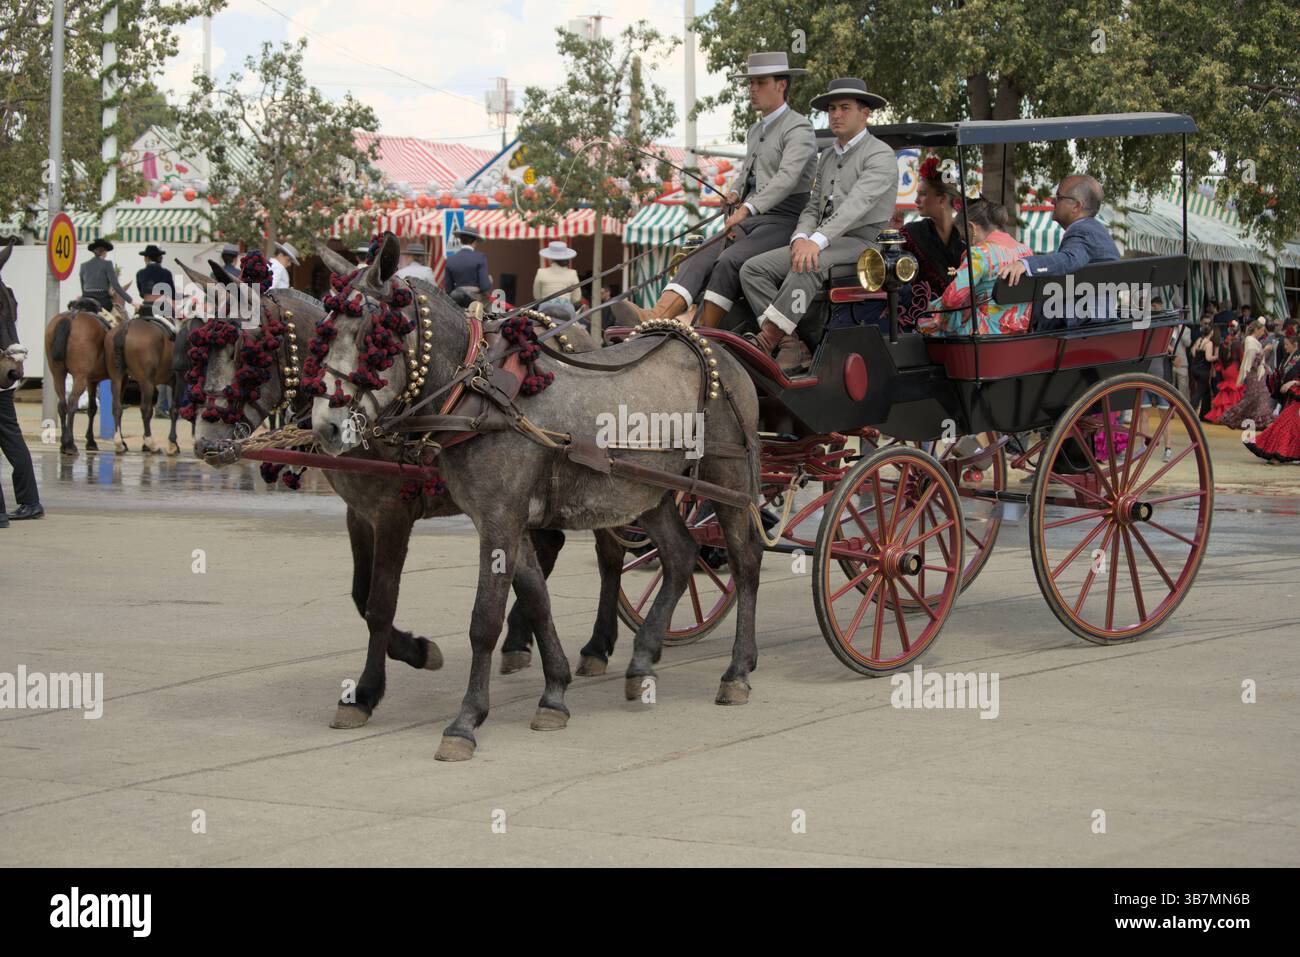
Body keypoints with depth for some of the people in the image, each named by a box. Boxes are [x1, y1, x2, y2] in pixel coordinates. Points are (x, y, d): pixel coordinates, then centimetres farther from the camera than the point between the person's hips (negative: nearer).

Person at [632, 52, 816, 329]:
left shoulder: (798, 128, -6)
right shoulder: (755, 131, 23)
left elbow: (787, 176, -22)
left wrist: (747, 209, -32)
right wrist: (736, 193, 15)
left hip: (783, 221, -7)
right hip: (750, 221, 7)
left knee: (729, 261, -31)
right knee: (699, 261, -18)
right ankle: (655, 318, -37)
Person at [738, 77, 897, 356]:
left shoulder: (880, 155, -4)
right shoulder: (827, 157, 23)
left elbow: (857, 204, -19)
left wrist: (817, 241, -31)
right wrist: (801, 237, -4)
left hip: (859, 242, -8)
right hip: (822, 243, 8)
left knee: (808, 267, -38)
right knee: (753, 270, -12)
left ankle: (765, 341, -42)